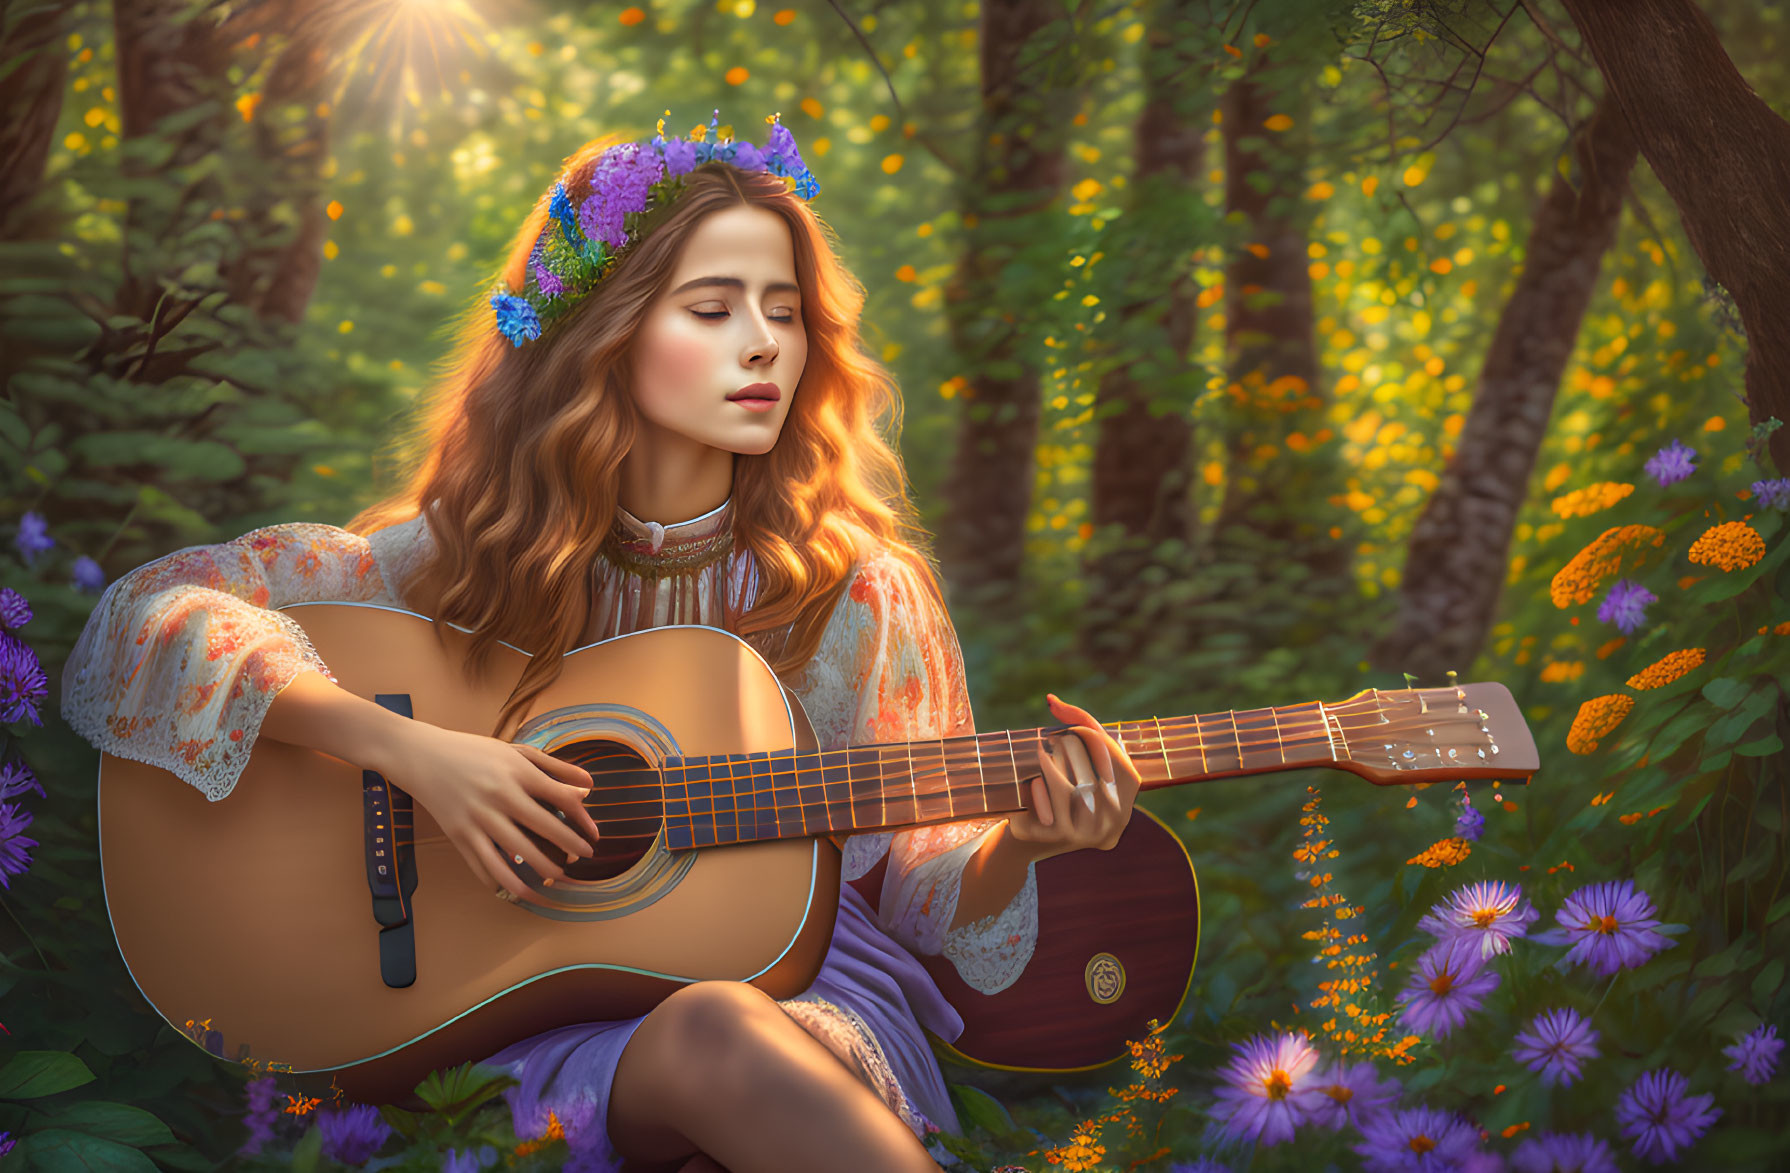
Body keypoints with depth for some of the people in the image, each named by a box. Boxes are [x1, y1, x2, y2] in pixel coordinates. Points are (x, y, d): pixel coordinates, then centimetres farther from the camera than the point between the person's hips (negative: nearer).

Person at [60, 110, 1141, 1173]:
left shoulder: (856, 591, 2)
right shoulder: (470, 551, 1)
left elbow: (922, 889, 6)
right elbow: (146, 617, -6)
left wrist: (1014, 847, -18)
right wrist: (407, 748, -19)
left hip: (806, 981, 1)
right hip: (536, 1001, 0)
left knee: (724, 1033, -37)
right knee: (714, 1036, -36)